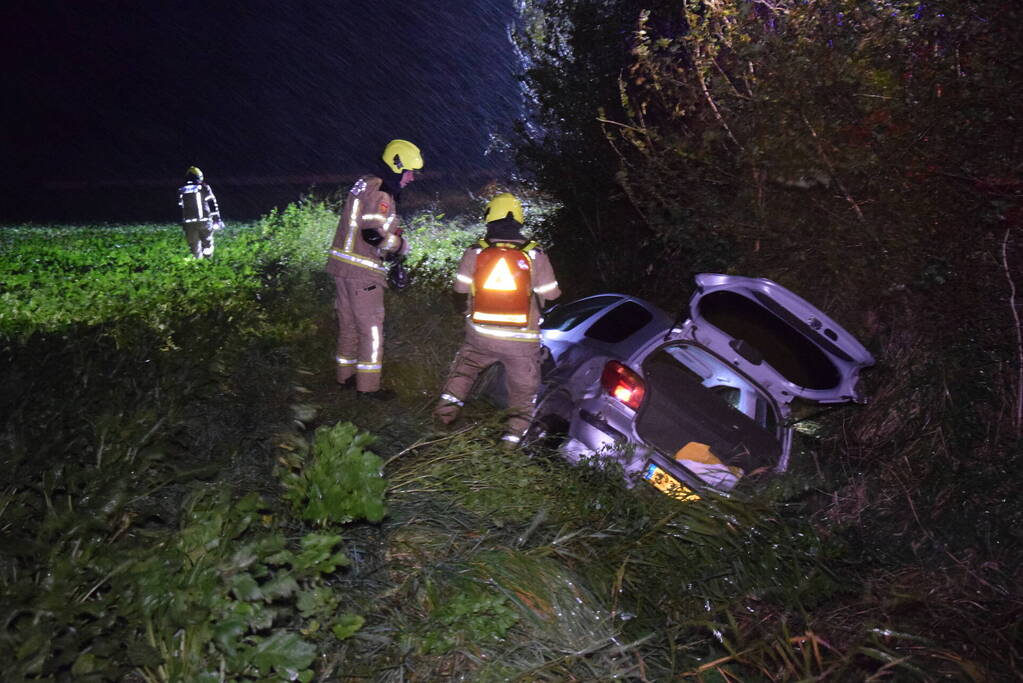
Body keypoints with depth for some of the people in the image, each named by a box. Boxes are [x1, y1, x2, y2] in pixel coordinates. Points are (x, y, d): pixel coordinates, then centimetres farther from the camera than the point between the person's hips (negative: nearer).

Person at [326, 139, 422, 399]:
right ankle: (368, 386, 9)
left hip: (343, 264, 10)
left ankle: (346, 376, 32)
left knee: (348, 324, 19)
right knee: (371, 329, 1)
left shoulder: (365, 184, 15)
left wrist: (392, 246, 10)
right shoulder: (381, 194, -17)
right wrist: (402, 246, -10)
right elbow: (375, 234, -27)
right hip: (362, 271, -10)